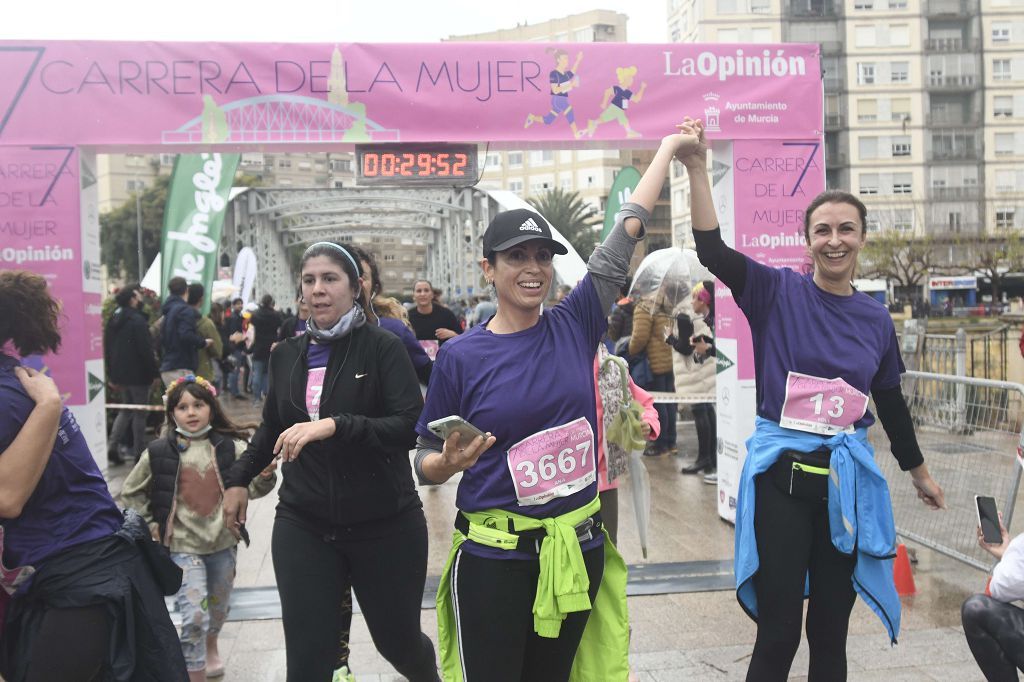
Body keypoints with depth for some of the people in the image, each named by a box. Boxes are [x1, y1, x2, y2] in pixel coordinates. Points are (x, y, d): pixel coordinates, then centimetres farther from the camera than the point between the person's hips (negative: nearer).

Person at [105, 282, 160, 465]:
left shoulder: (113, 319, 9)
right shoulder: (137, 320, -17)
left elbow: (108, 349, 13)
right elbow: (146, 350, -19)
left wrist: (112, 375, 19)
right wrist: (155, 373, -11)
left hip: (120, 373, 8)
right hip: (138, 374, -7)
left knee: (126, 409, 18)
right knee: (140, 412, 3)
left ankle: (113, 446, 6)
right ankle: (139, 452, 7)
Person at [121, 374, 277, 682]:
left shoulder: (230, 447, -7)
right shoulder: (159, 452, -8)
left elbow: (252, 487, -9)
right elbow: (130, 493, 5)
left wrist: (265, 476, -29)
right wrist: (149, 525, -1)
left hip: (223, 544, 3)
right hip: (182, 547, -2)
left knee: (218, 609, 23)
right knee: (194, 616, -13)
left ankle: (211, 648, 53)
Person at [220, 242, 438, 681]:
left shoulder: (382, 348, -6)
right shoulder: (287, 355, 8)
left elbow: (411, 427, -18)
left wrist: (334, 425, -27)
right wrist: (239, 479, 18)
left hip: (386, 525, -3)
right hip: (302, 526, 3)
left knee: (398, 639, 14)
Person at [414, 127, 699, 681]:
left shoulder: (574, 326, 0)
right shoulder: (460, 356, -6)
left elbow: (624, 236, 5)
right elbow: (426, 464, 2)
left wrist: (669, 147, 11)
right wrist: (451, 462, -21)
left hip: (578, 549, 3)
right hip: (495, 557, -3)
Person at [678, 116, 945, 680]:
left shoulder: (876, 319, 7)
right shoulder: (778, 293, -3)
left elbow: (890, 402, 19)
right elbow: (713, 251, -19)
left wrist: (919, 471, 29)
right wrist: (698, 169, -29)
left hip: (847, 483, 4)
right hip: (782, 475, -3)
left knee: (831, 629, 12)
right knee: (779, 631, -1)